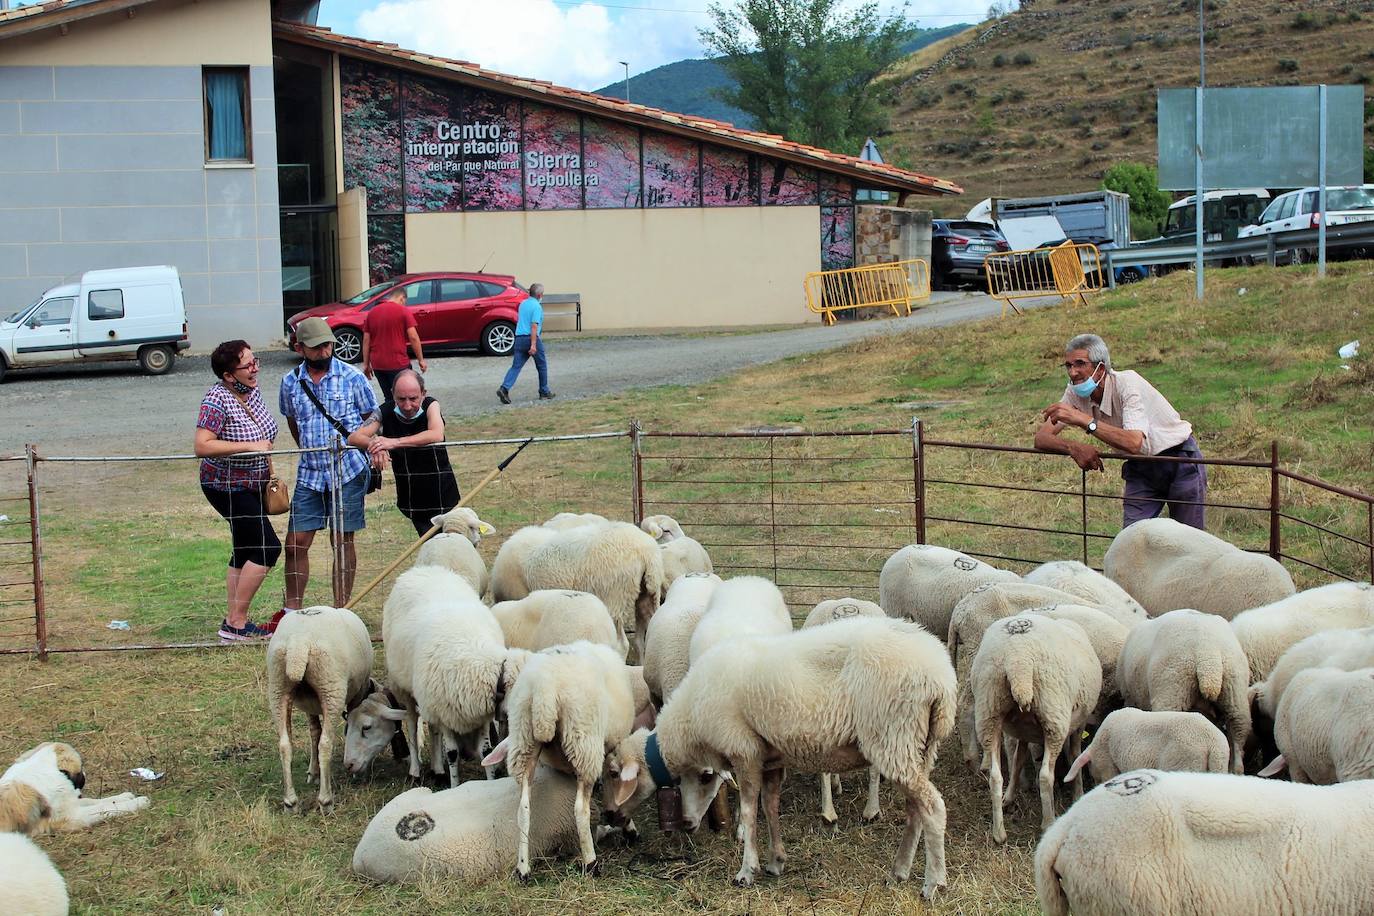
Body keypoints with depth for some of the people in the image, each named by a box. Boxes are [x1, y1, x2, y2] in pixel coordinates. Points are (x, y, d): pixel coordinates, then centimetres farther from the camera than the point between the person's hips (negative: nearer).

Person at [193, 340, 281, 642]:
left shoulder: (251, 390, 1)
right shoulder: (218, 400, -24)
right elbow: (202, 446, -33)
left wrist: (269, 470, 16)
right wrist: (249, 446, -33)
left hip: (253, 485, 9)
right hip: (227, 488, -9)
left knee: (244, 552, 12)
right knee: (268, 547, -11)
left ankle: (234, 621, 20)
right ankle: (236, 623, -6)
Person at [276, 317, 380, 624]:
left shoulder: (352, 377, -4)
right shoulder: (291, 382, 5)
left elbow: (373, 416, 3)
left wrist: (363, 433, -16)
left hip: (348, 472, -3)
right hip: (309, 473, 3)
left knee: (343, 541, 3)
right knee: (296, 542, 2)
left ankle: (340, 610, 13)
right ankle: (291, 610, 14)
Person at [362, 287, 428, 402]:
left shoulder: (372, 312, 9)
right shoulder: (403, 311, -6)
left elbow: (366, 341, 8)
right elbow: (413, 337, -10)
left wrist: (366, 364, 12)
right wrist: (421, 360, -3)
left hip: (377, 365, 5)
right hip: (398, 363, -5)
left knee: (389, 399, 14)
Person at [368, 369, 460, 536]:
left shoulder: (430, 406, -12)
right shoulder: (386, 413, -7)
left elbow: (436, 435, -33)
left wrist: (394, 442, -42)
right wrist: (376, 446, -37)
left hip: (442, 496, -2)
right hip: (411, 501, 2)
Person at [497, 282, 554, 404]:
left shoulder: (523, 304, 14)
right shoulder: (536, 306, -11)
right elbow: (534, 326, -19)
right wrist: (533, 345, -22)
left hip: (519, 338, 6)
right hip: (532, 338, -6)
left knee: (516, 366, -1)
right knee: (542, 366, 11)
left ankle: (504, 388, -19)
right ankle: (544, 392, 20)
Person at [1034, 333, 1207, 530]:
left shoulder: (1127, 383, -28)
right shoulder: (1076, 393, -11)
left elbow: (1134, 443, -42)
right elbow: (1041, 438, -12)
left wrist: (1084, 420, -48)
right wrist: (1073, 447, -32)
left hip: (1180, 460, -5)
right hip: (1140, 468, 5)